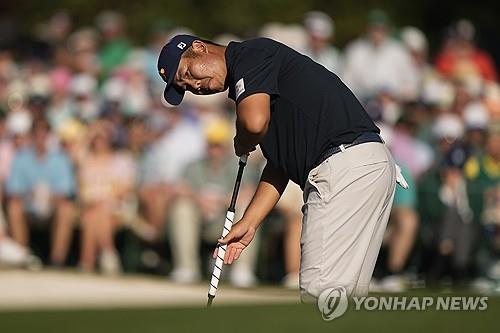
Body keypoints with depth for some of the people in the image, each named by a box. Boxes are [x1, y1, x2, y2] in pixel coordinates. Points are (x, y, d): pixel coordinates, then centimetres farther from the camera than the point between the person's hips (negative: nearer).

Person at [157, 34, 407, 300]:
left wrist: (241, 145, 3)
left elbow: (254, 123, -20)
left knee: (320, 289, -13)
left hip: (348, 164, -11)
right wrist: (249, 223, 19)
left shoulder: (251, 54, -3)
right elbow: (279, 165, 26)